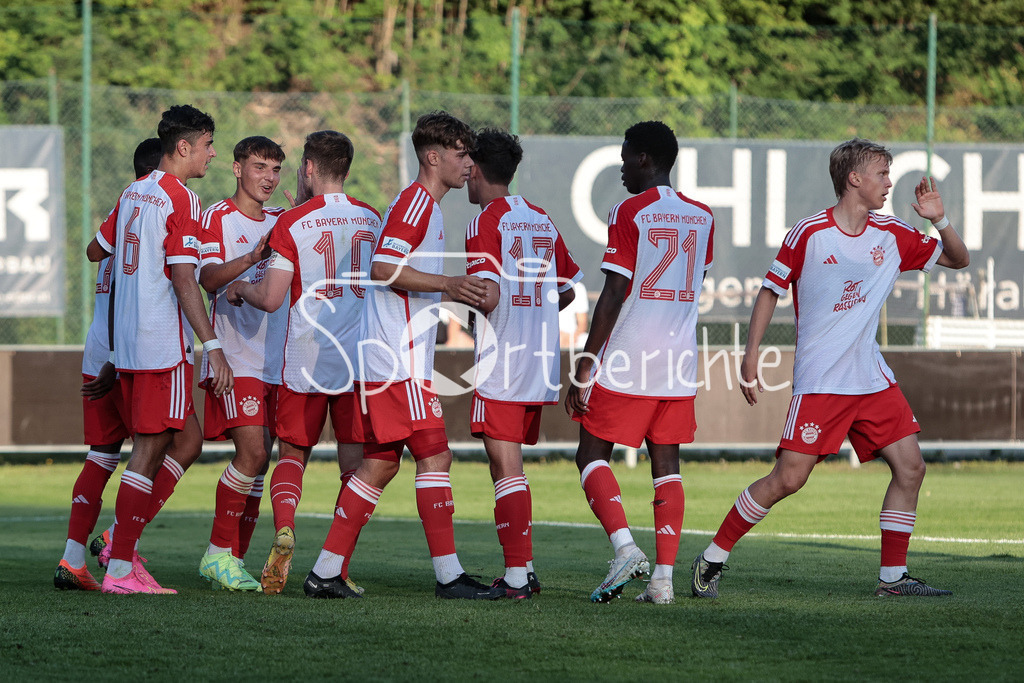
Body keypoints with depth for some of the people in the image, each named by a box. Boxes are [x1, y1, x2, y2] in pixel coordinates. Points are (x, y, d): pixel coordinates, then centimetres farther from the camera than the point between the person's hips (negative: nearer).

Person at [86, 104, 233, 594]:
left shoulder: (133, 194, 13)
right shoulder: (180, 200, -11)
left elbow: (96, 250, 26)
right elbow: (183, 279, -17)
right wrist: (213, 345, -18)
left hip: (126, 341, 9)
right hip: (164, 342, -9)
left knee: (187, 437, 16)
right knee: (150, 450, -5)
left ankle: (122, 540, 10)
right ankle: (120, 568, -5)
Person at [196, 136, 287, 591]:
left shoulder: (282, 222, 17)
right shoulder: (217, 218, -2)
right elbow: (208, 279, -16)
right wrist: (253, 257, -30)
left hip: (274, 361, 6)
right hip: (235, 359, -6)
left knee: (258, 460, 4)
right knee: (252, 451, -18)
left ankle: (234, 559, 10)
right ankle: (219, 551, -8)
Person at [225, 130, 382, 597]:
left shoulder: (293, 223, -5)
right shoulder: (373, 220, 7)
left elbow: (271, 298, -9)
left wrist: (240, 287, 12)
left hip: (305, 360, -2)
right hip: (360, 359, 2)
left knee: (292, 454, 10)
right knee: (354, 464, 4)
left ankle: (284, 529, -16)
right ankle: (339, 567, -2)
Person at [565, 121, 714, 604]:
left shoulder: (629, 214, -8)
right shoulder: (702, 218, 10)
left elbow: (613, 296, -12)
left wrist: (584, 368, -9)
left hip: (626, 363, -5)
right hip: (680, 363, 5)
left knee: (592, 455, 3)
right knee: (666, 465, 7)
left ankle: (625, 547, -16)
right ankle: (663, 577, 0)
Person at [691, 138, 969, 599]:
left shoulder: (892, 236, 7)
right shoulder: (809, 234, -7)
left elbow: (958, 260, 15)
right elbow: (770, 291, 2)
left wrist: (939, 220, -4)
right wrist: (750, 356, -4)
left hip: (872, 379, 6)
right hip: (819, 382, -6)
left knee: (910, 467, -3)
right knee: (789, 478, -12)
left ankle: (893, 576, 8)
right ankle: (712, 559, 2)